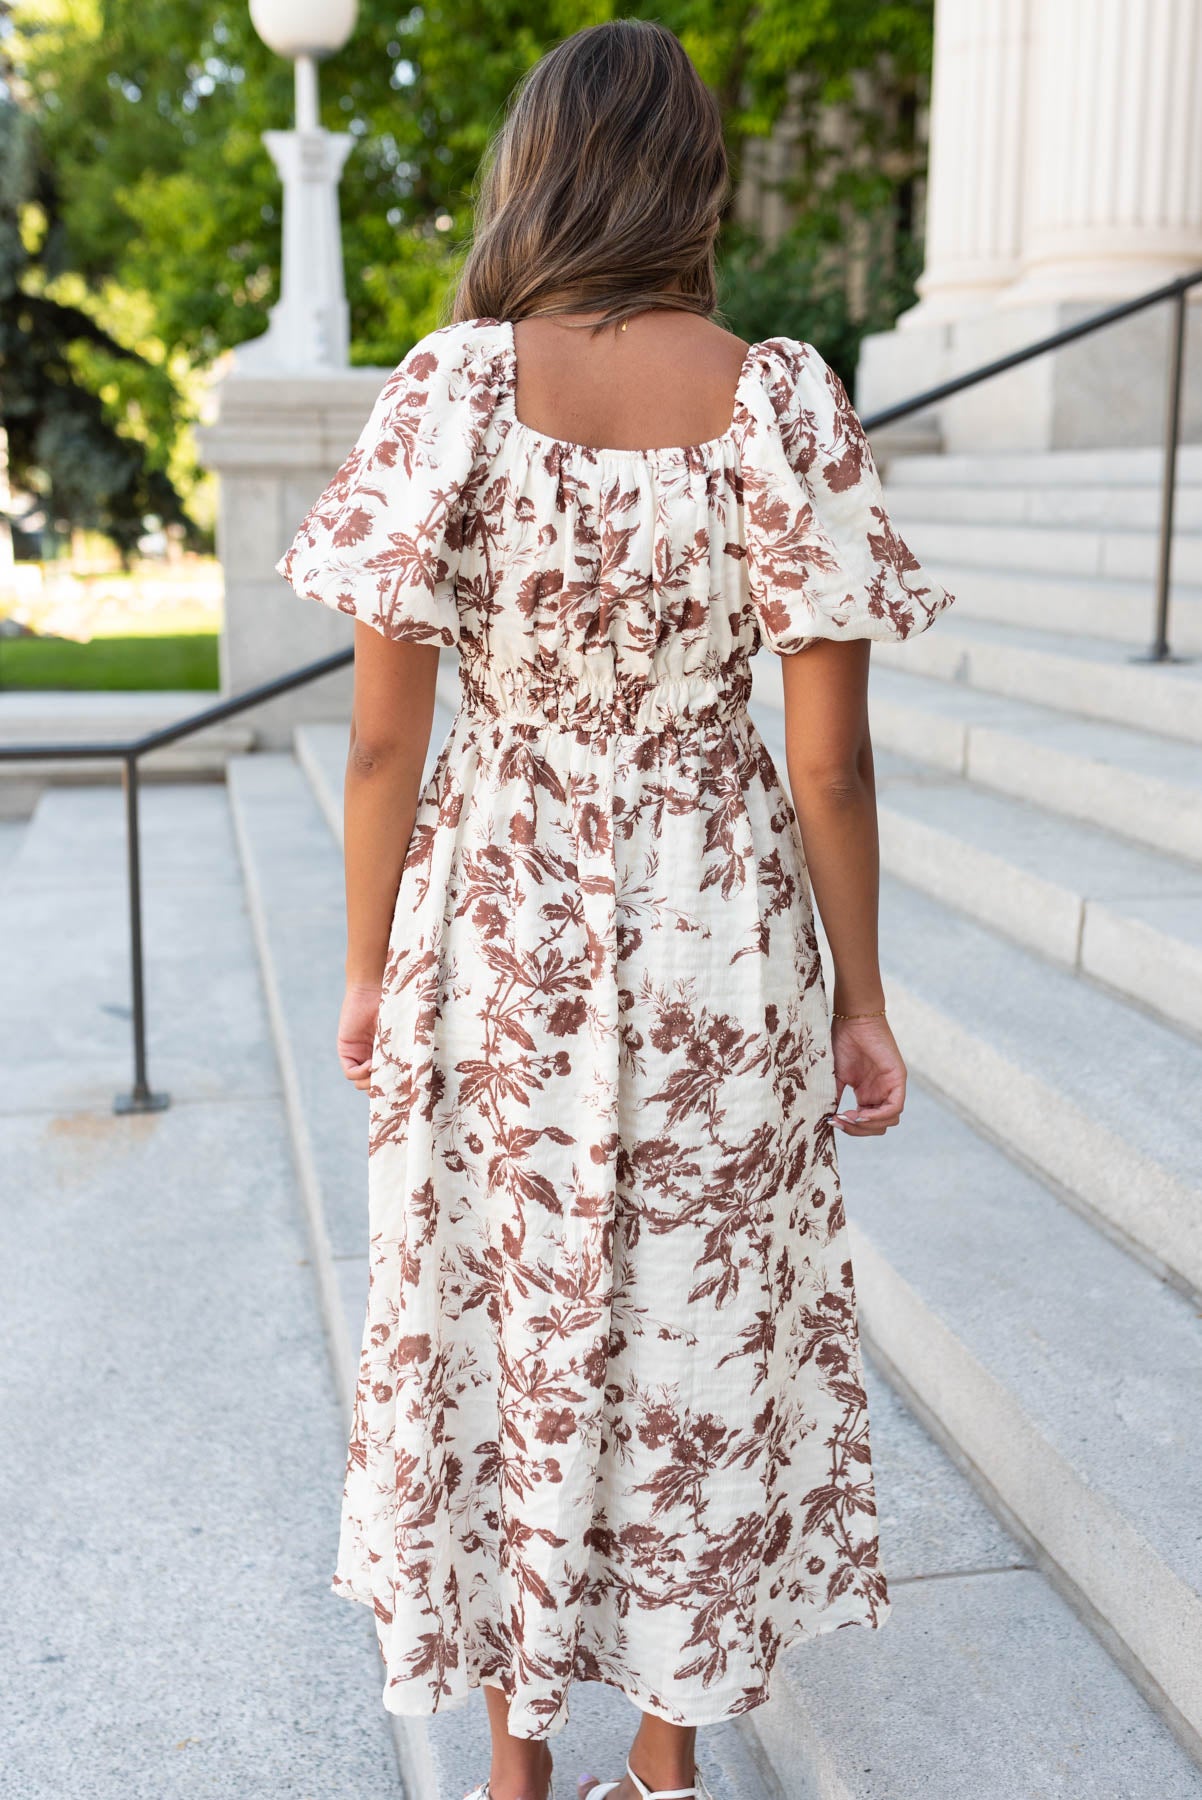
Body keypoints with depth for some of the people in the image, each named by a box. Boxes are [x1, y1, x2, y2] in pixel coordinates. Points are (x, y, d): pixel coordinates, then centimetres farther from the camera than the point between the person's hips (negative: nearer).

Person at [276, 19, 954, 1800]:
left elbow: (383, 735, -9)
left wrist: (369, 967, 4)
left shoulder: (449, 388, -10)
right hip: (719, 943, 1)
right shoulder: (784, 400, -9)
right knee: (701, 1328, 18)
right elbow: (831, 759, -9)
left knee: (506, 1319, 17)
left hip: (498, 928, 0)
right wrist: (862, 1000, 3)